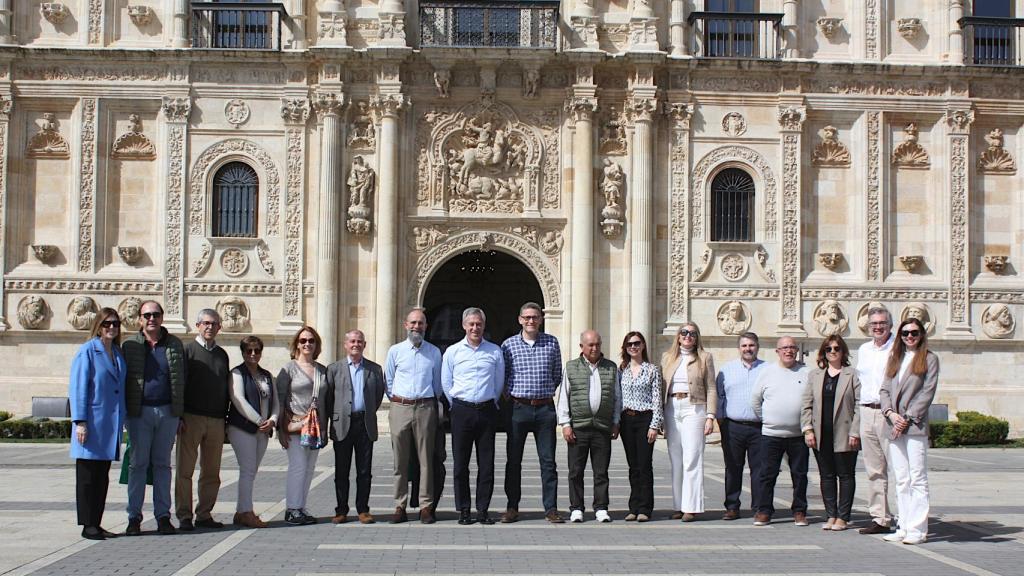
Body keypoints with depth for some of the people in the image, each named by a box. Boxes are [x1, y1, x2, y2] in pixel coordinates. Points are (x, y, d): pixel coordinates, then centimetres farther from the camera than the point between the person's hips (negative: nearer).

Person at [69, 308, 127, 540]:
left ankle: (96, 524, 16)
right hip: (92, 424, -7)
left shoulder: (118, 353, 14)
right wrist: (80, 422, -16)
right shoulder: (87, 351, -6)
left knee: (103, 477, 10)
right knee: (87, 476, 1)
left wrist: (123, 418, 13)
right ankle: (87, 525, 6)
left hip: (110, 425, 7)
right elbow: (77, 388, -10)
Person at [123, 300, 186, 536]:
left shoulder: (174, 344, 9)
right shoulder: (129, 345, 4)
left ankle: (163, 516, 11)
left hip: (168, 411, 2)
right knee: (138, 463, 1)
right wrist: (123, 413, -2)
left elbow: (181, 381, 11)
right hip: (140, 411, -2)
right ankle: (134, 517, 7)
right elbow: (121, 380, 4)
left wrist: (180, 414, 7)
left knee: (163, 464, 7)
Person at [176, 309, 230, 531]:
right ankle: (184, 516, 3)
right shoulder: (188, 350, 2)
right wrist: (178, 416, -11)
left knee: (212, 472, 6)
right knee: (185, 469, -2)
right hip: (191, 418, -5)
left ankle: (204, 514, 13)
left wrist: (225, 416, 11)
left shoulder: (222, 354, 17)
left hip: (216, 420, 5)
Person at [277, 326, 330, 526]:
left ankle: (301, 508, 11)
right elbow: (279, 398, -3)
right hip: (295, 425, -5)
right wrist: (281, 428, -8)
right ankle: (292, 509, -4)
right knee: (298, 467, -10)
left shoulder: (323, 370, 12)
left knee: (309, 468, 5)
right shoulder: (289, 368, 0)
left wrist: (325, 427, 11)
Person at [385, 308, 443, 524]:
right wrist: (397, 400, 7)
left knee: (426, 459, -1)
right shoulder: (395, 351, 7)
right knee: (400, 460, 2)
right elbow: (388, 381, 12)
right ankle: (400, 506, 6)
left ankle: (426, 506, 4)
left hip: (425, 408, 0)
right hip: (400, 408, 0)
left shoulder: (434, 352, 9)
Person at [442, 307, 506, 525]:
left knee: (486, 464, 1)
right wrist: (458, 406, 11)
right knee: (461, 463, 1)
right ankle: (463, 510, 8)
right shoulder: (453, 351, 5)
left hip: (487, 411, 1)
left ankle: (483, 509, 8)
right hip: (462, 411, -1)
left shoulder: (495, 352, 7)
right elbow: (446, 384, 11)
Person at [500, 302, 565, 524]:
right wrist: (511, 395, 5)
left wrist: (545, 392, 11)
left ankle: (551, 508, 6)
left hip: (545, 408, 1)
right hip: (518, 408, 0)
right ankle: (512, 507, 13)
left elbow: (557, 375, 14)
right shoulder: (508, 345, 2)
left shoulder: (552, 343, 5)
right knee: (513, 460, 4)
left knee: (548, 460, 1)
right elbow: (502, 376, 10)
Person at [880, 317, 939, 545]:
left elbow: (928, 392, -5)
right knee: (901, 481, 7)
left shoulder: (929, 358, 3)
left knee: (917, 479, -7)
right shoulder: (894, 358, 18)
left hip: (915, 426, -5)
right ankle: (904, 527, 11)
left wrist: (908, 418, -11)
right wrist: (891, 413, -5)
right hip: (894, 426, 5)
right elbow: (885, 390, 13)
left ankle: (918, 529, -6)